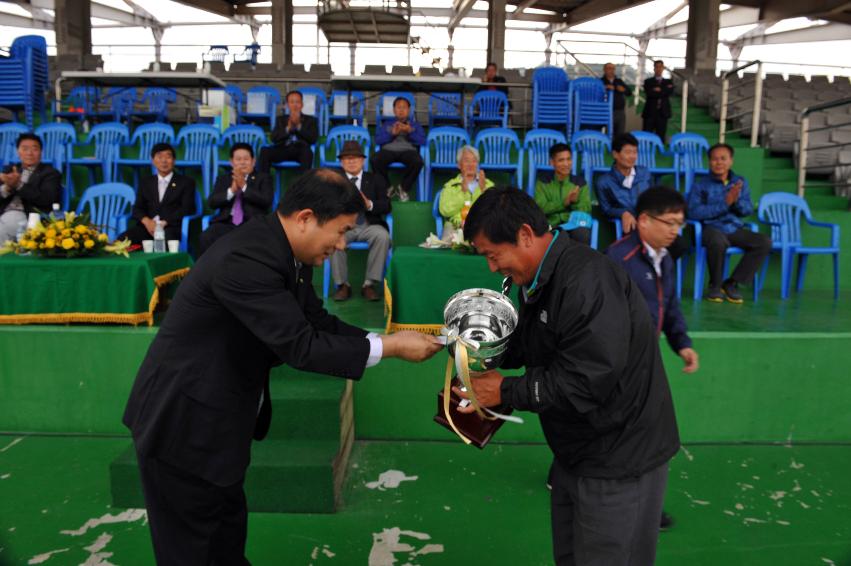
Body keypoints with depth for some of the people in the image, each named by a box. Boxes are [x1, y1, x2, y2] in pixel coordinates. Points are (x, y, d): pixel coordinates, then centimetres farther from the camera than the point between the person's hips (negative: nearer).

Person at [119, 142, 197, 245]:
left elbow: (187, 209, -1)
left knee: (166, 239, -41)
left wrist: (164, 223, -15)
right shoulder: (145, 182, 23)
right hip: (148, 226, 3)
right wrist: (147, 221, -11)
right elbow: (137, 208, 14)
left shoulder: (186, 182, 11)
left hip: (172, 227, -3)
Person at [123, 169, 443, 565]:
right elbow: (300, 346, -31)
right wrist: (390, 347, -22)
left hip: (220, 421, 9)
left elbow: (317, 321, 7)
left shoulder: (285, 252, 0)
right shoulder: (245, 259, -30)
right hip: (183, 423, -9)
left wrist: (385, 340, -5)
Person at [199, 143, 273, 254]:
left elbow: (267, 200, -4)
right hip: (227, 222, 3)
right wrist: (231, 191, -8)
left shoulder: (263, 178, 14)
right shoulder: (223, 179, 21)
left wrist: (244, 186, -10)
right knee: (206, 237, -27)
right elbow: (211, 202, 7)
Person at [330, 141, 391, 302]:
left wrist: (369, 204, -17)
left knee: (383, 236, -33)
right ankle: (343, 284, -20)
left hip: (369, 225, 0)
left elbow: (386, 206, 4)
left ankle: (369, 284, -23)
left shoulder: (375, 180, 16)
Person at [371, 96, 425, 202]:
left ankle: (404, 188, -15)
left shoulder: (415, 125, 25)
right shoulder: (385, 124, 26)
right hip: (388, 150, 1)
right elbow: (378, 140, 10)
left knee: (418, 162, -37)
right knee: (374, 160, -34)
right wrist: (392, 134, -5)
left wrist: (410, 132, -7)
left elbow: (422, 141, 8)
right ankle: (387, 188, -13)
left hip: (408, 150, 0)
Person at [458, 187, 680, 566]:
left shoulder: (588, 283, -28)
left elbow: (584, 383, -30)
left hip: (620, 457, -9)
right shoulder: (539, 279, 5)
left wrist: (505, 391, -21)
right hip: (576, 449, 9)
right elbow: (527, 344, 12)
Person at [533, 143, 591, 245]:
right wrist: (565, 202, -16)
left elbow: (586, 210, 5)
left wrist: (575, 202, -16)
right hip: (551, 226, -1)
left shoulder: (580, 182, 10)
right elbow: (541, 208, -5)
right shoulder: (543, 182, 7)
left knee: (582, 233, -34)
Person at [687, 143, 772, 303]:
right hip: (711, 228, -5)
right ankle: (715, 285, -14)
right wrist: (725, 203, -16)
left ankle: (732, 283, -9)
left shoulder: (740, 182, 15)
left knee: (765, 242, -19)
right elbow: (693, 212, -13)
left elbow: (748, 210, 9)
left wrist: (736, 200, -14)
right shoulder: (700, 185, 1)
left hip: (735, 229, 5)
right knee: (718, 241, -38)